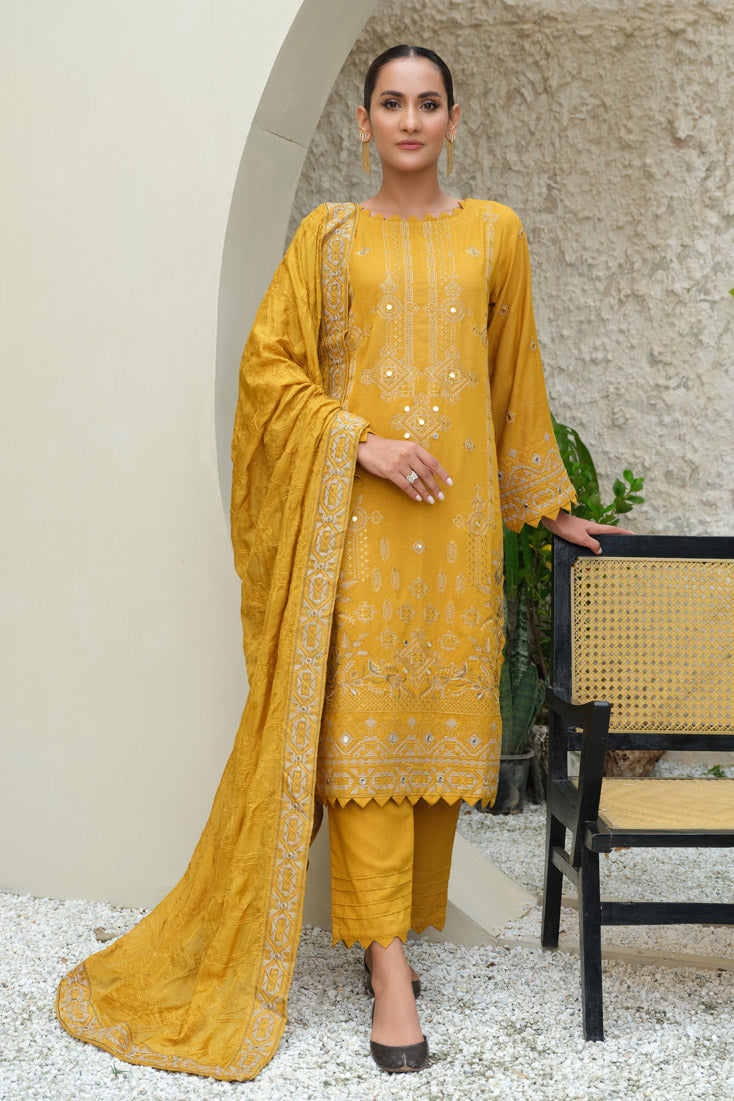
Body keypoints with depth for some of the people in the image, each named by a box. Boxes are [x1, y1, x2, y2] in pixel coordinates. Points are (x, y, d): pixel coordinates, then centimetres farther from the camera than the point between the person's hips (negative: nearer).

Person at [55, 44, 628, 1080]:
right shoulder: (330, 235, 7)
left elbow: (515, 377, 18)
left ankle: (393, 920, 18)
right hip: (355, 507, -2)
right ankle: (389, 966, -6)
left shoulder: (494, 234, 11)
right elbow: (269, 363, 3)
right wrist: (361, 443, -10)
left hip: (456, 504, 2)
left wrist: (548, 505, 20)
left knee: (435, 710, 2)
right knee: (364, 713, -7)